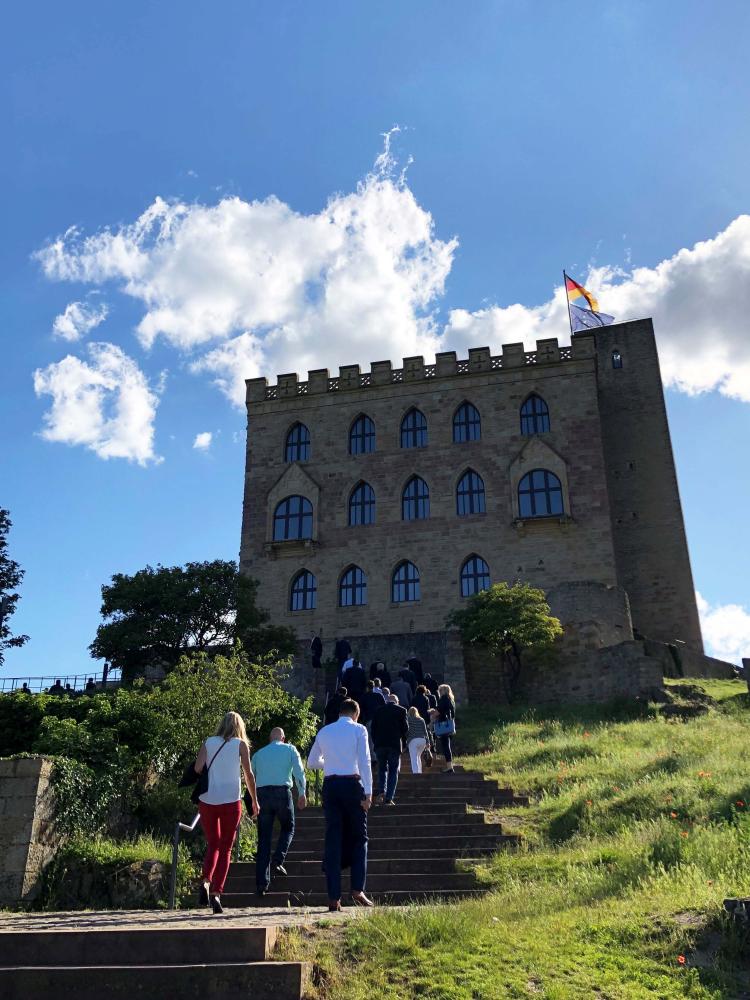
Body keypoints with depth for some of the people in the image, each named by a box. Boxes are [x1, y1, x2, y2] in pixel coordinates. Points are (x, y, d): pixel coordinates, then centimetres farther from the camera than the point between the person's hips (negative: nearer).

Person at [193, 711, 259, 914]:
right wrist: (254, 801, 9)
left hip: (207, 800, 2)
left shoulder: (209, 742, 9)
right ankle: (216, 892, -1)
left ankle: (205, 882, -4)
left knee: (212, 844, 18)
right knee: (225, 848, 9)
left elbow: (197, 769, -2)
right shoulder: (241, 744, 4)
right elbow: (248, 774, 1)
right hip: (231, 801, -2)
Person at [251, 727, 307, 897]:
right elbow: (299, 771, -1)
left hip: (262, 794, 2)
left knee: (264, 837, 5)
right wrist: (302, 794, -3)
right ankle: (277, 860, -4)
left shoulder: (258, 754, 20)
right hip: (282, 792, -2)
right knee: (287, 828, 19)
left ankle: (261, 883, 0)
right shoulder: (290, 749, 11)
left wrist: (253, 801, 24)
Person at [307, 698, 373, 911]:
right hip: (352, 783, -3)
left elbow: (312, 762, 18)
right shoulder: (358, 729, 0)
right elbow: (364, 762, -9)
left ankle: (334, 898, 6)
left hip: (330, 785, 3)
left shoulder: (324, 731, 12)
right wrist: (368, 792, -10)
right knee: (359, 838, 9)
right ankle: (357, 890, -2)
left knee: (333, 840, 6)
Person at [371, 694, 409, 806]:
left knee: (382, 768, 16)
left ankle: (381, 791, -5)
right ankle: (389, 798, 0)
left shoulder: (378, 711, 10)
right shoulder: (401, 710, 3)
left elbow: (373, 729, 8)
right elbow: (405, 728, 0)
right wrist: (403, 743, 10)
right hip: (395, 744, -2)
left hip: (380, 745, 2)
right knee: (393, 771, 6)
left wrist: (375, 743, 13)